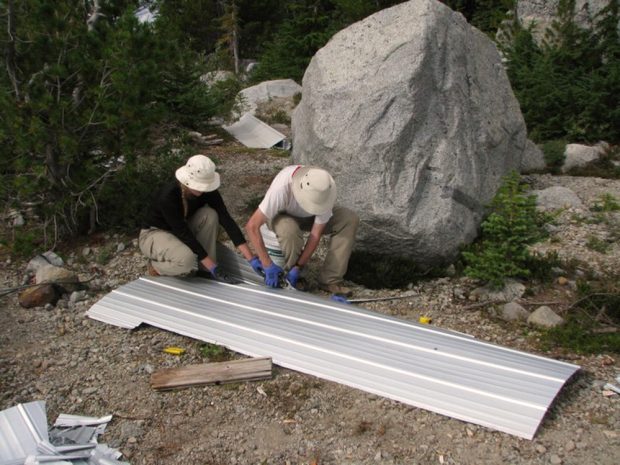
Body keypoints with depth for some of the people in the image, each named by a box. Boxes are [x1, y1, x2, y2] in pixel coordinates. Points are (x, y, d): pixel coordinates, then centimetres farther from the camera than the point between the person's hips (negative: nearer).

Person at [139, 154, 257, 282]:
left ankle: (204, 270, -13)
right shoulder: (168, 196, -34)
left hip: (182, 230, 6)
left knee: (209, 215, -24)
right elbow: (184, 234, -34)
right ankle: (156, 265, -3)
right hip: (154, 234, -6)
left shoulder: (207, 191, -19)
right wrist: (213, 267, -35)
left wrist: (251, 258, -31)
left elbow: (226, 220, -24)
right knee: (187, 259, -37)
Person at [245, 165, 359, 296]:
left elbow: (315, 234, -23)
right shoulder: (281, 188, -41)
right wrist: (267, 265, -40)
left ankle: (330, 279, -15)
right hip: (282, 215, -3)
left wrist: (298, 267, -28)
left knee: (350, 219, -21)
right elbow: (252, 226, -39)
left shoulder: (324, 192, -31)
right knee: (290, 231, -41)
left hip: (307, 217, 3)